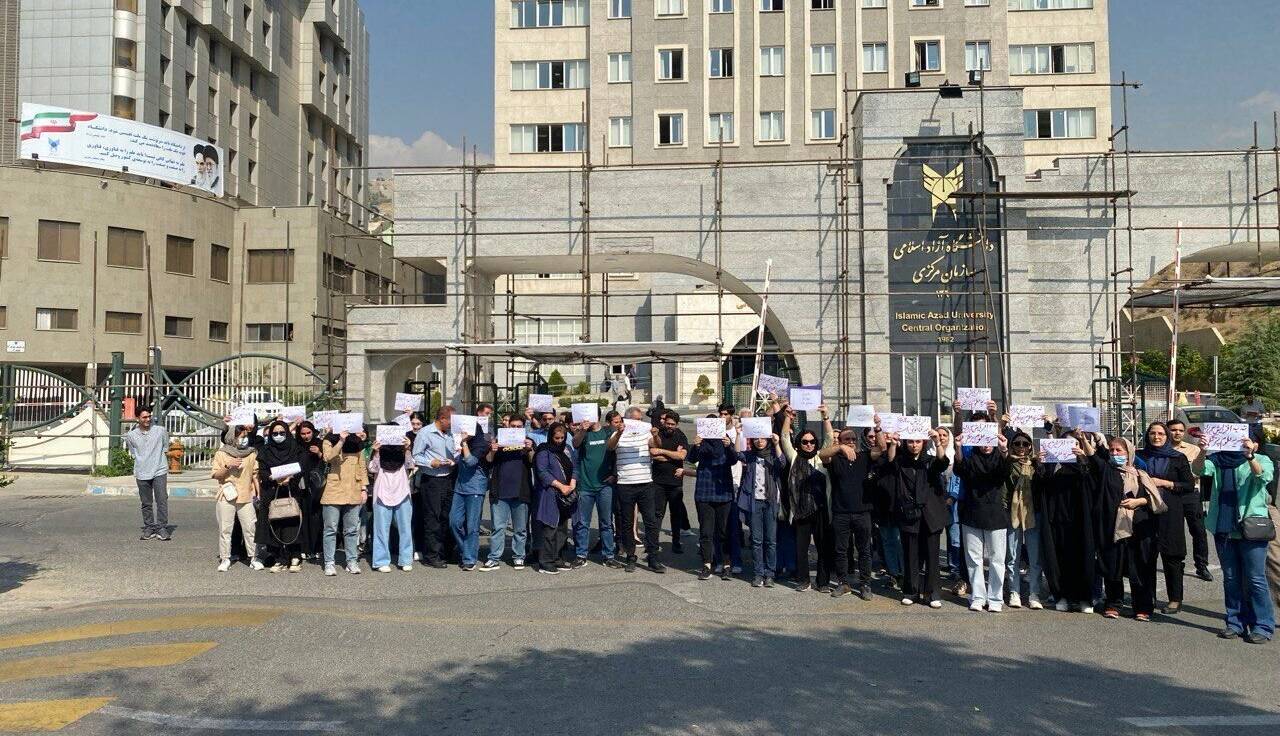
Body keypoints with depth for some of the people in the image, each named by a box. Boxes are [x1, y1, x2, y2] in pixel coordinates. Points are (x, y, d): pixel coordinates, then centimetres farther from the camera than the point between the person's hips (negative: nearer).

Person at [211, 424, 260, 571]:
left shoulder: (252, 453, 8)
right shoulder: (221, 454, 2)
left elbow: (255, 474, 10)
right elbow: (215, 474, 0)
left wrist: (259, 494, 6)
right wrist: (228, 466, -15)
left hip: (246, 497, 1)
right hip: (226, 498, -1)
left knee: (250, 528, 0)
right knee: (225, 529, 2)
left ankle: (253, 558, 7)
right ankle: (225, 559, 10)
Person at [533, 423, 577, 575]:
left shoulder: (567, 449, 16)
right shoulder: (544, 451, -5)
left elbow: (573, 468, 14)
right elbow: (542, 472, -12)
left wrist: (572, 484, -5)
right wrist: (560, 486, -15)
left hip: (566, 496, 7)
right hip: (550, 495, -7)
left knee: (562, 529, 10)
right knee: (550, 529, -8)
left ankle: (555, 558, 20)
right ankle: (545, 563, -3)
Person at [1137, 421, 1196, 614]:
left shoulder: (1178, 458, 5)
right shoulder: (1140, 456, 11)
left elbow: (1190, 485, 1)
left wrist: (1165, 483, -9)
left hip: (1169, 512, -2)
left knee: (1171, 556, -2)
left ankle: (1175, 600, 6)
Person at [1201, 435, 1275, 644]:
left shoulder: (1261, 460, 3)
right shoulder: (1219, 459, 11)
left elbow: (1263, 477, -18)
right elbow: (1201, 470, -7)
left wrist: (1249, 457, -35)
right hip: (1223, 527, 3)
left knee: (1255, 579, -2)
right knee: (1231, 578, 10)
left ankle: (1263, 626, 5)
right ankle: (1235, 622, 17)